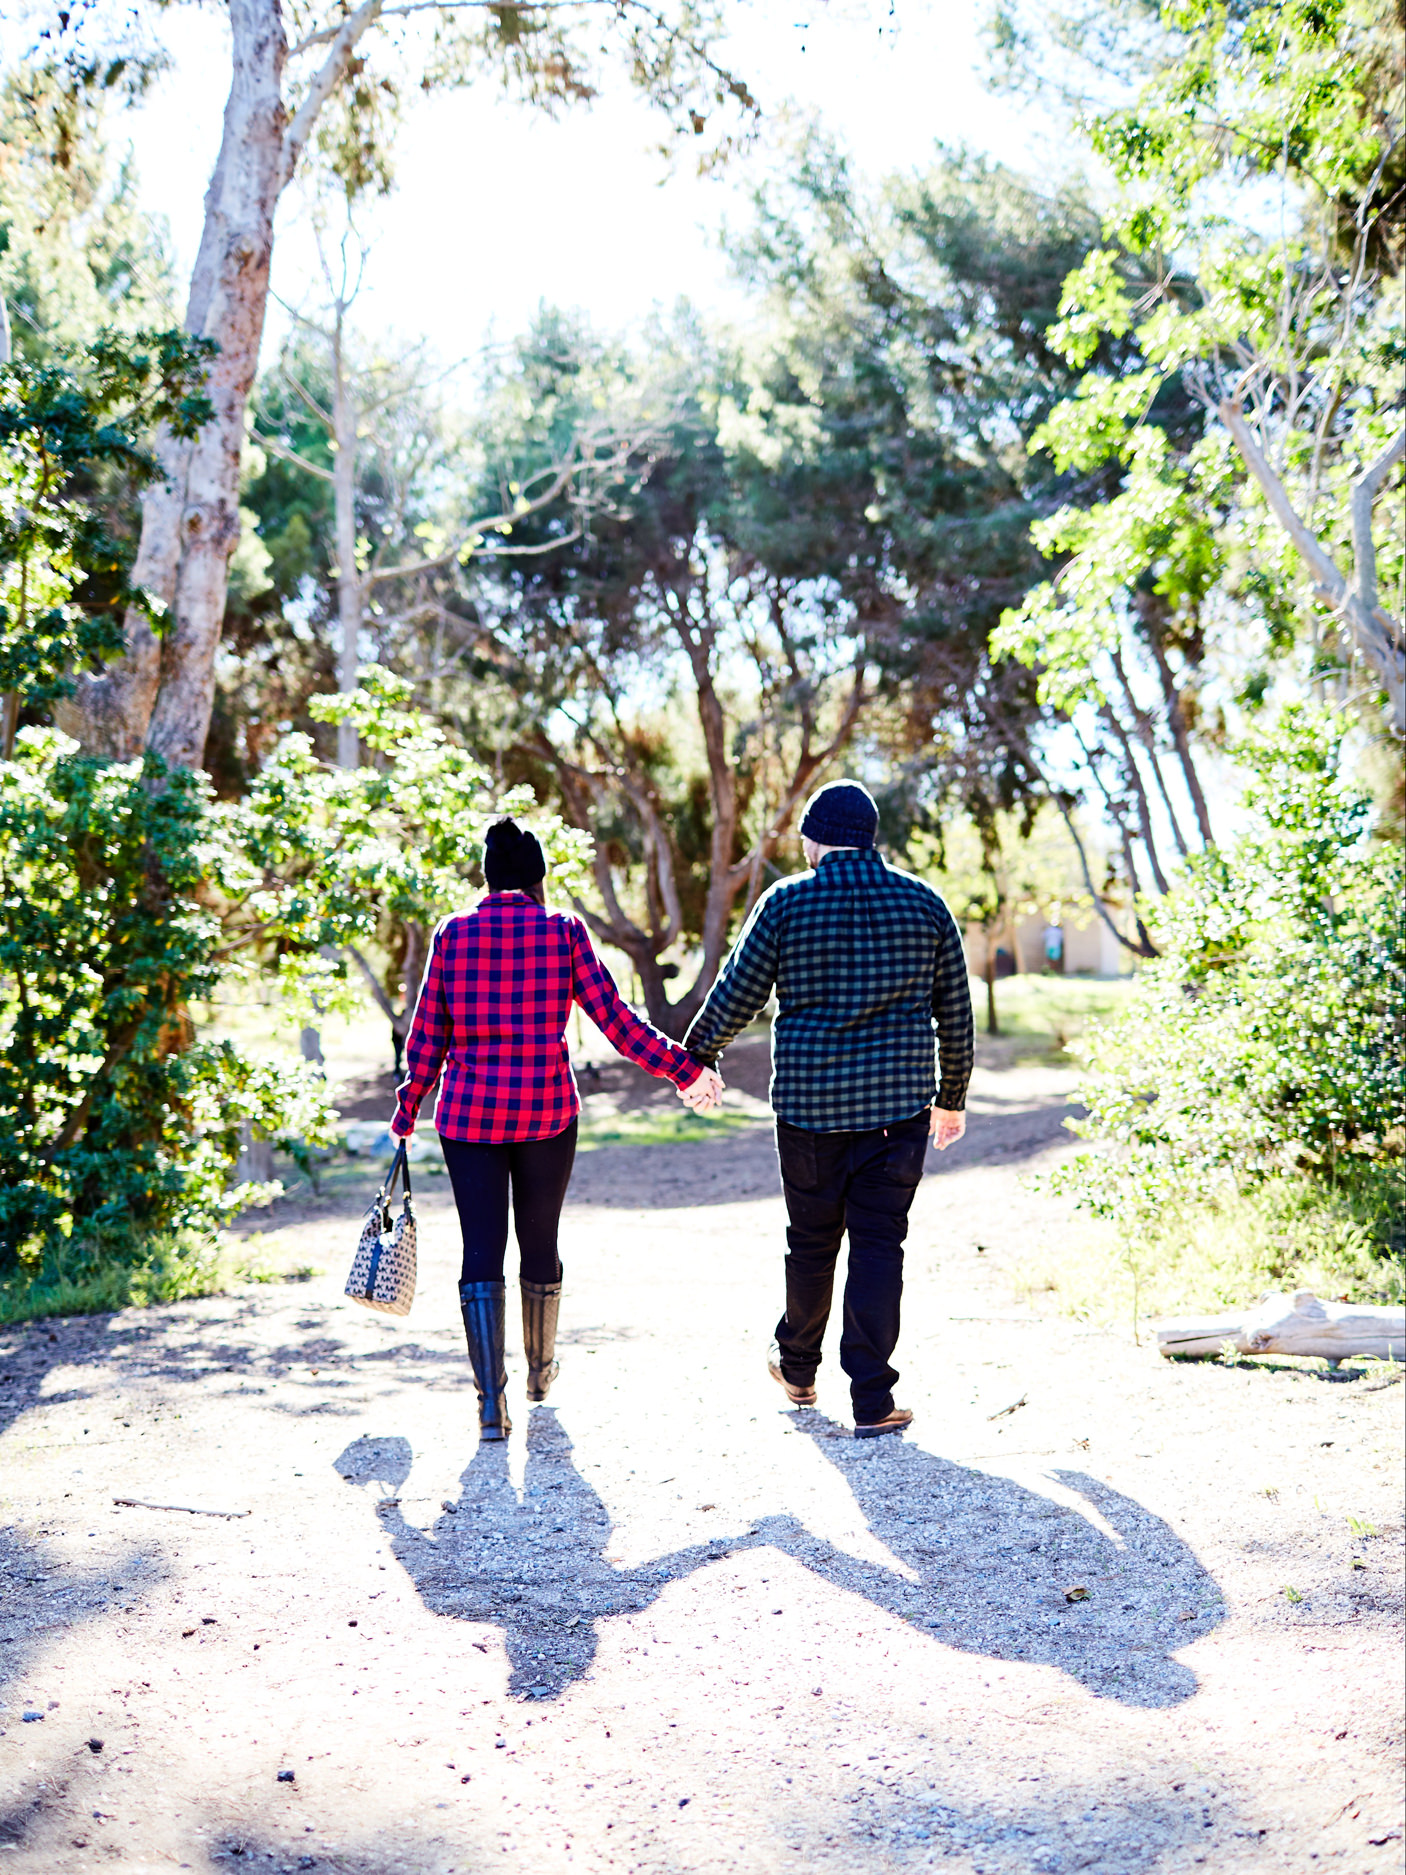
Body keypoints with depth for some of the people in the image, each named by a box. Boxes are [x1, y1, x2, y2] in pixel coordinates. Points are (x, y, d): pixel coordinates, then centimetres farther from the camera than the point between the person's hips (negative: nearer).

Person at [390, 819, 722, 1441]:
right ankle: (540, 1370, 36)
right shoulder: (563, 932, -2)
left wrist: (408, 1109, 16)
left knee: (482, 1250, 1)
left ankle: (491, 1399, -9)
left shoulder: (453, 935, 2)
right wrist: (679, 1065, 6)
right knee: (540, 1242, 16)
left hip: (469, 1110, 0)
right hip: (547, 1110, 0)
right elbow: (613, 1018, -3)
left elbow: (428, 1034, 4)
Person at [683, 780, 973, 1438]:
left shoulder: (786, 902, -3)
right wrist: (951, 1098, 20)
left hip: (809, 1104, -1)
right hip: (899, 1105, 1)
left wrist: (697, 1054, 18)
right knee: (879, 1246, 3)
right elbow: (954, 1012, 8)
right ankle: (872, 1402, 2)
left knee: (812, 1239, 15)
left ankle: (798, 1367, 34)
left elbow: (738, 994, 0)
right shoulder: (923, 904, 4)